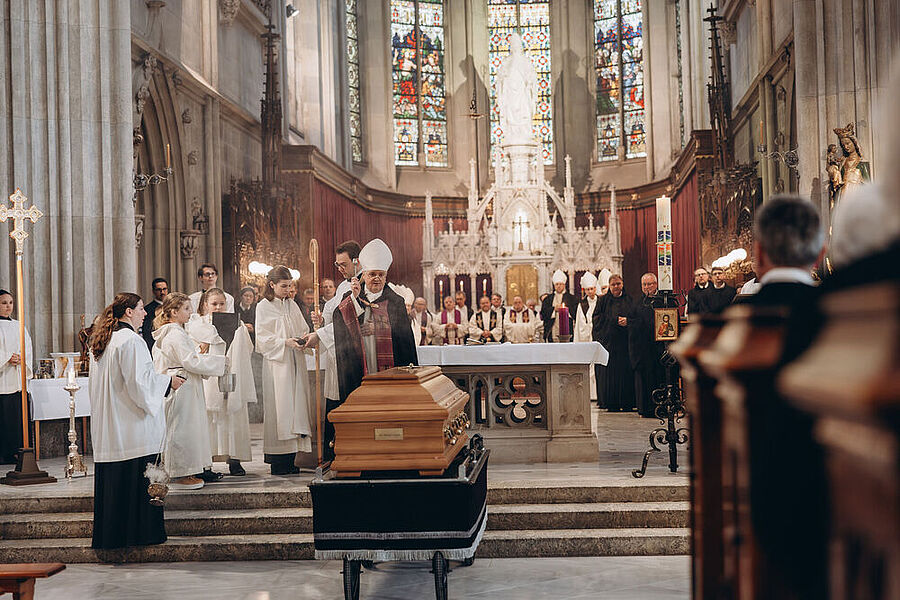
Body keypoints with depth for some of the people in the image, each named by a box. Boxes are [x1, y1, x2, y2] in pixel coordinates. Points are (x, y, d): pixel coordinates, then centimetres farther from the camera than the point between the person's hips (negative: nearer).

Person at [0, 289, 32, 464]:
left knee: (20, 416, 3)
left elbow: (28, 349, 12)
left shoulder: (19, 326, 16)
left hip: (19, 379, 5)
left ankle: (19, 451, 8)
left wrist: (21, 359, -5)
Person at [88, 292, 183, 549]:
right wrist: (168, 381, -6)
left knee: (111, 479, 12)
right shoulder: (131, 340, -14)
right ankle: (140, 531, 3)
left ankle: (108, 535, 19)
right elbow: (139, 381, -19)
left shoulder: (102, 341, 13)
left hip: (107, 427, 9)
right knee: (137, 477, -2)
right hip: (133, 425, -9)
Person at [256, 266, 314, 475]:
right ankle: (278, 462, -1)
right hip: (276, 363, -5)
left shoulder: (292, 305, 14)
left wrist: (303, 338, -3)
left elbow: (303, 329, 18)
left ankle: (290, 460, 9)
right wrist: (285, 342, -19)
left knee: (295, 404, 3)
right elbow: (263, 339, -7)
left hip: (295, 363, 6)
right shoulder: (263, 307, -2)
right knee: (278, 407, -6)